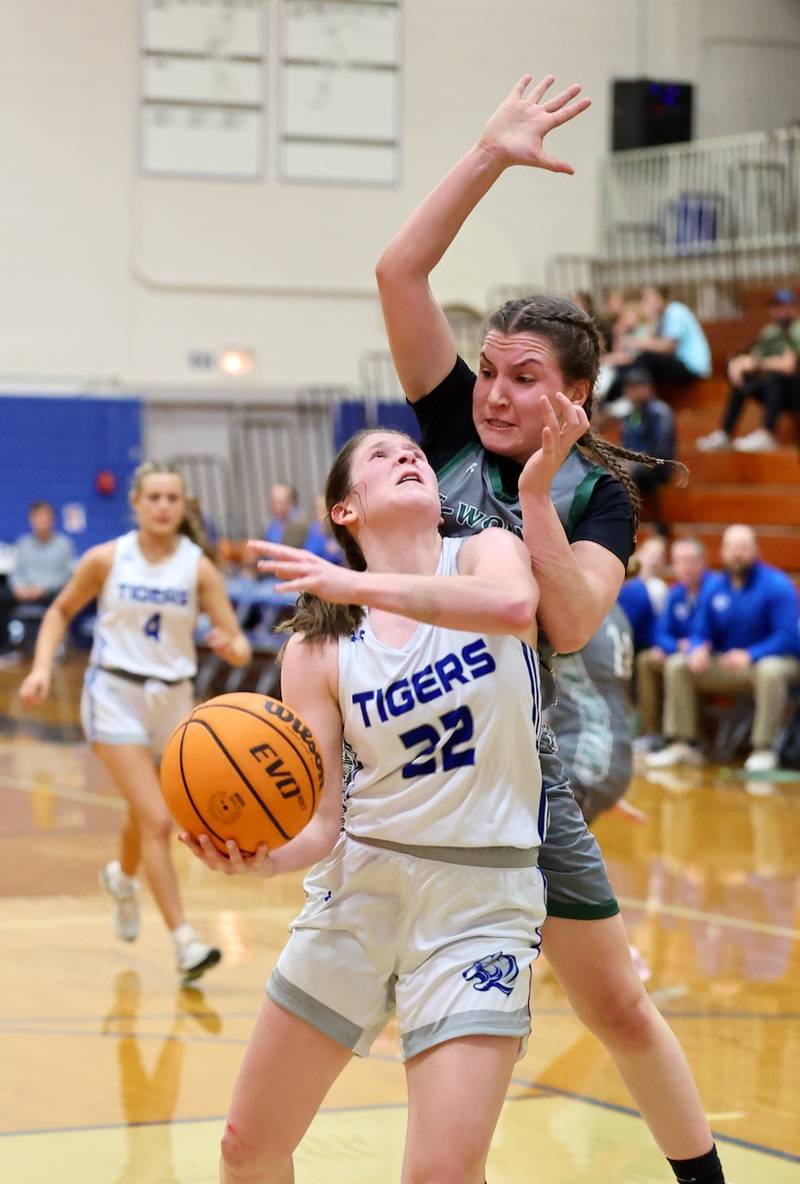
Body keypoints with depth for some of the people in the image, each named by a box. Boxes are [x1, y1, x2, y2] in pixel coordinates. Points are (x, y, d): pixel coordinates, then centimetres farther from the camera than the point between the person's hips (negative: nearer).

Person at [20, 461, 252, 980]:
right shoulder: (106, 560, -7)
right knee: (157, 820, -15)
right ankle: (185, 940, -15)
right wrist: (42, 666, -5)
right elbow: (61, 611, 9)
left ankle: (123, 877, 55)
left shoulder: (199, 568, -7)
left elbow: (240, 645, -10)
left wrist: (232, 648, -33)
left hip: (173, 700, 3)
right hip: (115, 696, -3)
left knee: (145, 814, 22)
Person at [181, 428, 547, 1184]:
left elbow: (515, 605, -30)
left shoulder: (485, 553, -4)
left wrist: (360, 586, -31)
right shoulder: (319, 649, -1)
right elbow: (318, 824, -4)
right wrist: (260, 857, -25)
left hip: (482, 897, -3)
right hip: (361, 882, 3)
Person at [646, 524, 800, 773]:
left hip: (772, 659, -6)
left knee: (770, 669, -40)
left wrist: (750, 655, -34)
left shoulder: (776, 585, -14)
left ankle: (764, 749, -30)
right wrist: (698, 650, -19)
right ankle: (683, 745, -9)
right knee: (676, 665, -9)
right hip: (727, 665, 6)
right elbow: (700, 634, 7)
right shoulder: (715, 589, 3)